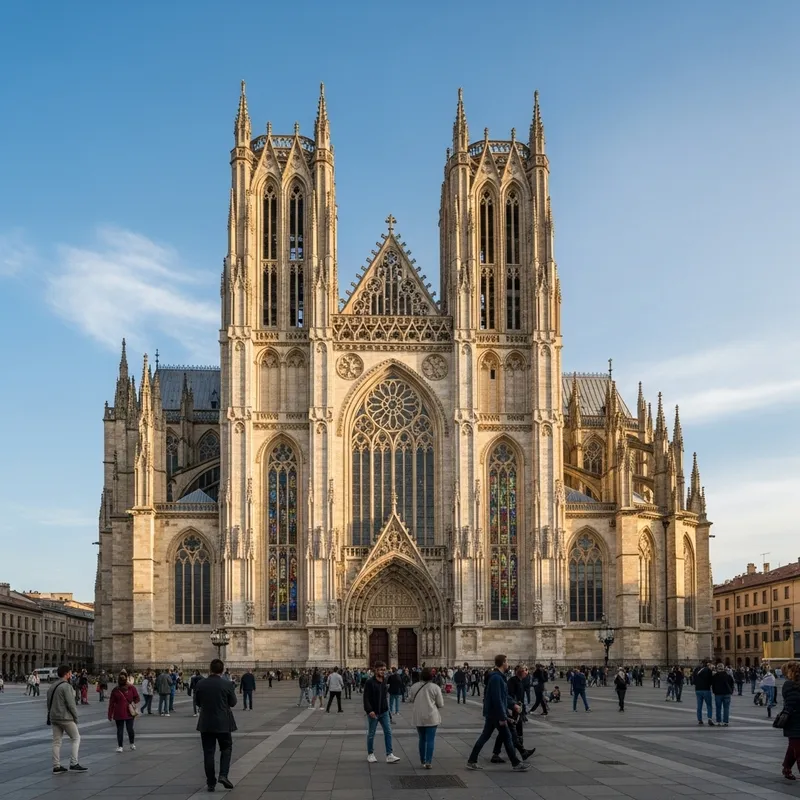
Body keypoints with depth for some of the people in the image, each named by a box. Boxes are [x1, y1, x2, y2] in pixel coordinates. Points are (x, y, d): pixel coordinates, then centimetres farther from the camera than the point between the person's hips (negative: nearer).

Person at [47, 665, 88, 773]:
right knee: (76, 738, 2)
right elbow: (71, 704, -17)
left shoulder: (52, 687, 15)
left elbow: (49, 703, 17)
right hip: (65, 718, -8)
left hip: (54, 718, 8)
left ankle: (56, 766, 9)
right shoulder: (66, 686, -14)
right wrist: (76, 717, -6)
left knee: (56, 742, 9)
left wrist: (49, 717, 20)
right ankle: (74, 764, -2)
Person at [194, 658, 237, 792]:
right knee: (226, 748, 14)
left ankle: (211, 783, 8)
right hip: (223, 723, -2)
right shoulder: (227, 685, -11)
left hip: (205, 723, 2)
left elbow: (197, 702, 5)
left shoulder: (200, 684, -5)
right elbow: (233, 703, -1)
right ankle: (223, 775, -3)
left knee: (208, 752, 7)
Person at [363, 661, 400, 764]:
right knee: (371, 734, 8)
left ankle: (389, 755, -4)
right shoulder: (370, 683, -14)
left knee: (388, 732, -3)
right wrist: (369, 710, -26)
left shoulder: (384, 681, 6)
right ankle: (370, 754, 23)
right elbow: (366, 698, -17)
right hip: (373, 713, -5)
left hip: (384, 712, 5)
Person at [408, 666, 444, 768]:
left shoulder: (414, 686, -1)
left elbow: (410, 700, 11)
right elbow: (441, 704, -3)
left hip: (418, 718, 3)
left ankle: (422, 761, 22)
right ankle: (428, 762, -8)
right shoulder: (435, 687, -8)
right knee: (430, 740, 0)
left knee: (422, 739, 16)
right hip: (431, 718, -3)